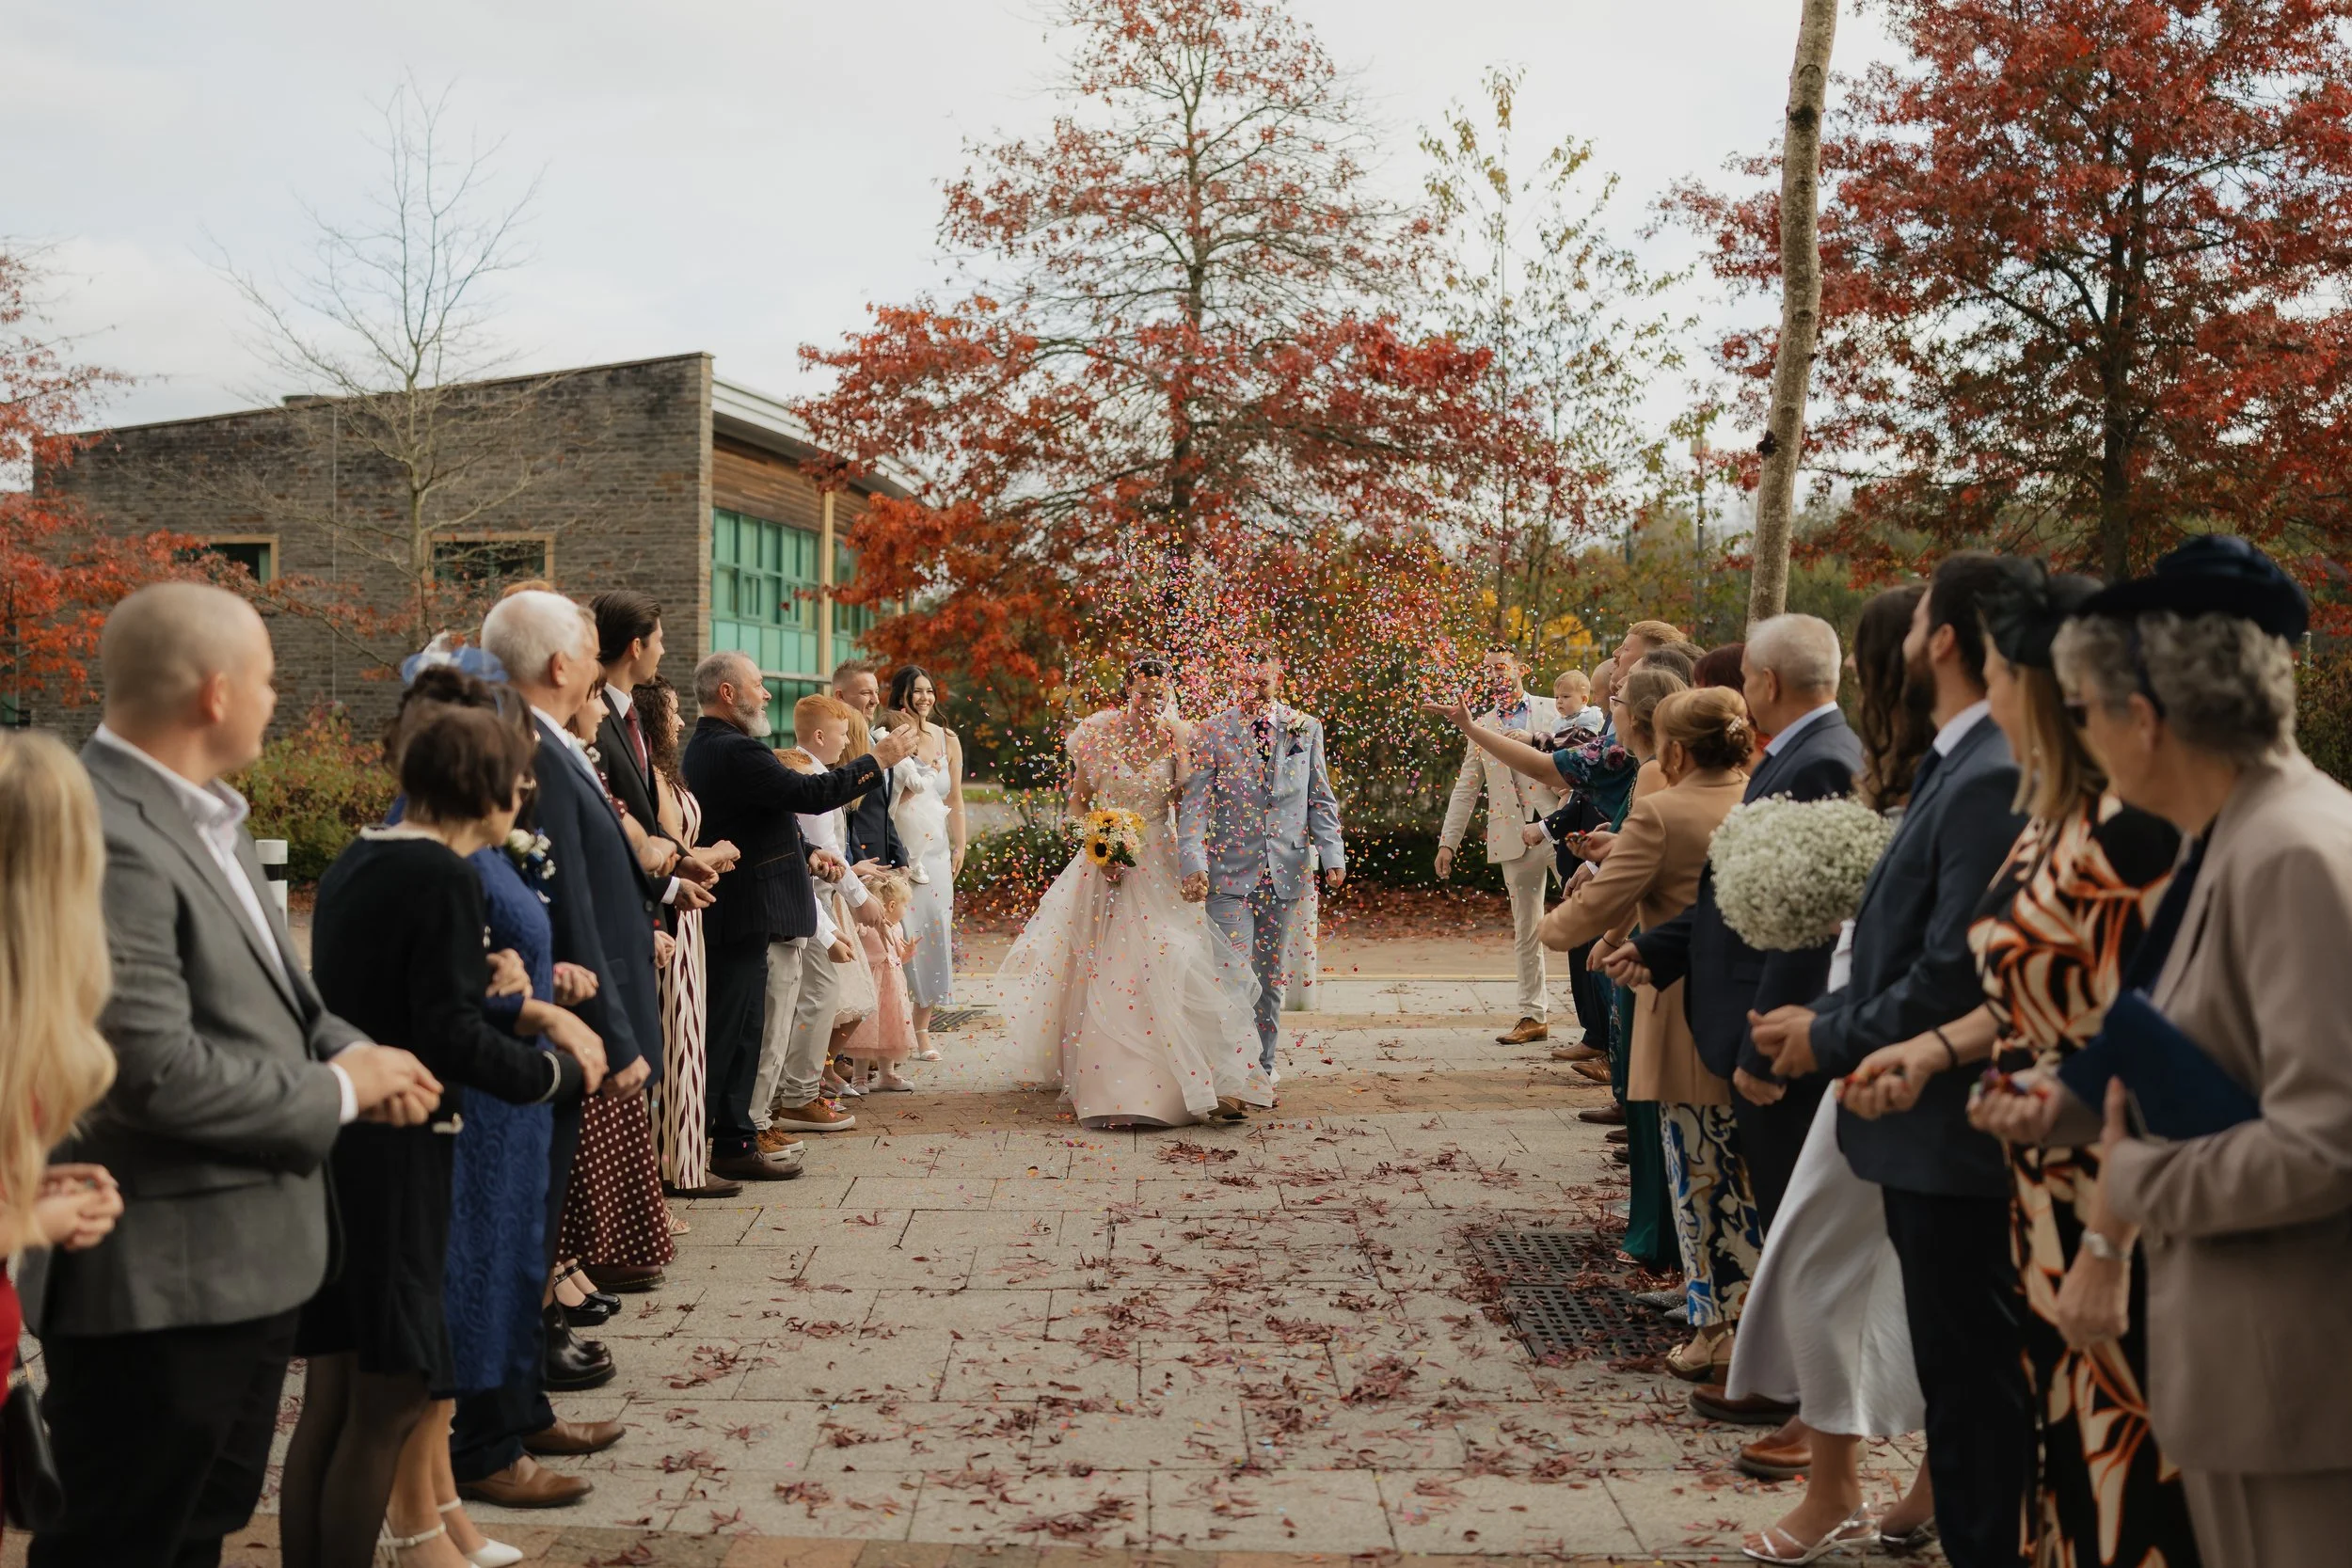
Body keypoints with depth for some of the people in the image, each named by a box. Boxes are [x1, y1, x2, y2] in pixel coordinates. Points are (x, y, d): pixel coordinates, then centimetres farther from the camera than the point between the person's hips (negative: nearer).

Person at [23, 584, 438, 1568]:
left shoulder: (202, 812, 8)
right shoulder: (105, 838, -25)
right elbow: (158, 1071, -28)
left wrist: (352, 1050, -3)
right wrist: (340, 1091, -15)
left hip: (247, 1254, 10)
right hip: (160, 1276, -10)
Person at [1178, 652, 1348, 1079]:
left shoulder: (1306, 729, 7)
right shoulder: (1212, 734, -1)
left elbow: (1321, 799, 9)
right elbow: (1193, 804, -6)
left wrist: (1333, 854, -2)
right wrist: (1192, 863, -18)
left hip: (1285, 872, 3)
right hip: (1229, 872, -2)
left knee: (1270, 975, 12)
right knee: (1233, 973, -10)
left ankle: (1263, 1061, 25)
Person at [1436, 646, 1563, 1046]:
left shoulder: (1552, 711, 9)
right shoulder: (1481, 727, 17)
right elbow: (1465, 789, 17)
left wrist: (1534, 742, -13)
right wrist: (1448, 841, 12)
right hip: (1514, 836, 3)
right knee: (1525, 930, 6)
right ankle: (1534, 1016, 13)